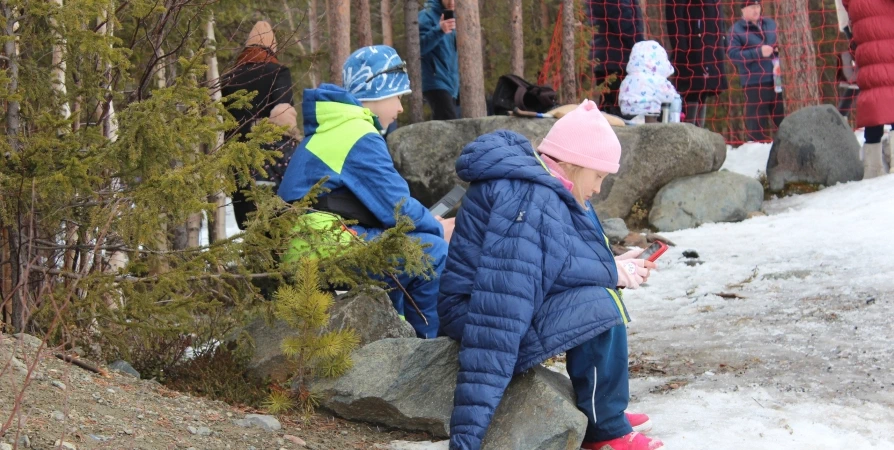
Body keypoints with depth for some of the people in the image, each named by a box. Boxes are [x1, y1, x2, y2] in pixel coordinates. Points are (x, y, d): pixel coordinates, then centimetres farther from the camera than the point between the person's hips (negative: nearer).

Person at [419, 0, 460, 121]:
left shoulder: (451, 17, 17)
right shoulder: (427, 16, -6)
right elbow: (418, 47, -21)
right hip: (436, 83, -8)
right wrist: (439, 31, -33)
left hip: (450, 84, 8)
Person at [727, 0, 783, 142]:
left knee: (784, 118, 12)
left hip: (776, 79, 5)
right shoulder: (737, 30, -2)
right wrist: (759, 52, -18)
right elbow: (733, 55, -13)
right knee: (757, 124, -5)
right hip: (754, 83, -5)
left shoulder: (770, 24, 14)